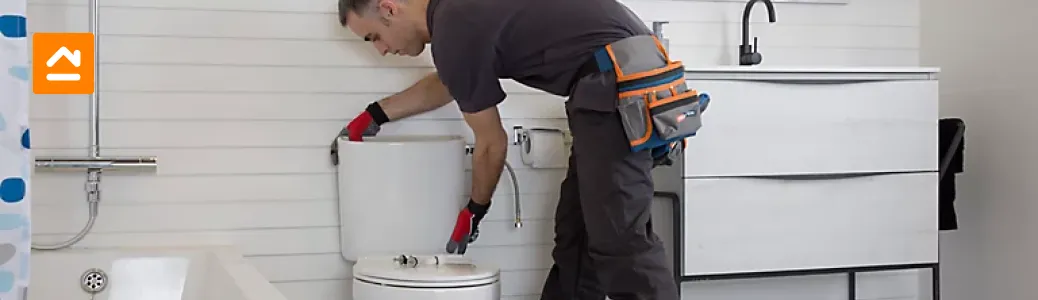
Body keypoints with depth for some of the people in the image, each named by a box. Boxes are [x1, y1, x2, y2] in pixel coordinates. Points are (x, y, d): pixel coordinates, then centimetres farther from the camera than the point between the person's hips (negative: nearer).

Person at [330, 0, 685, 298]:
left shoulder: (455, 32, -13)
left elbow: (491, 144, -2)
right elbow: (445, 83, 39)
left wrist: (474, 210, 16)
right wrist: (375, 115, 46)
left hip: (621, 84, -11)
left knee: (619, 238, -11)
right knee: (576, 231, 14)